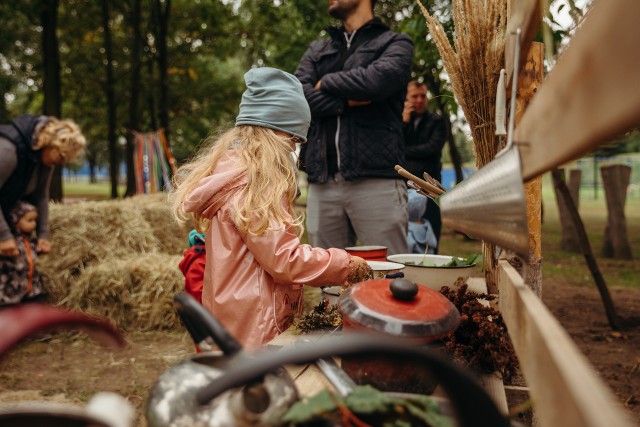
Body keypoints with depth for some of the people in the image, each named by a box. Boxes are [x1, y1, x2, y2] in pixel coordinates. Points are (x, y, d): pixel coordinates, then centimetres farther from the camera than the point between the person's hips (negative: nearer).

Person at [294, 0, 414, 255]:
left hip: (376, 179, -4)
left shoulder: (395, 43, 10)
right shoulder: (317, 50, 23)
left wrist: (326, 83, 3)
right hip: (322, 182, 4)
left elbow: (377, 81, -11)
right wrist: (346, 101, -7)